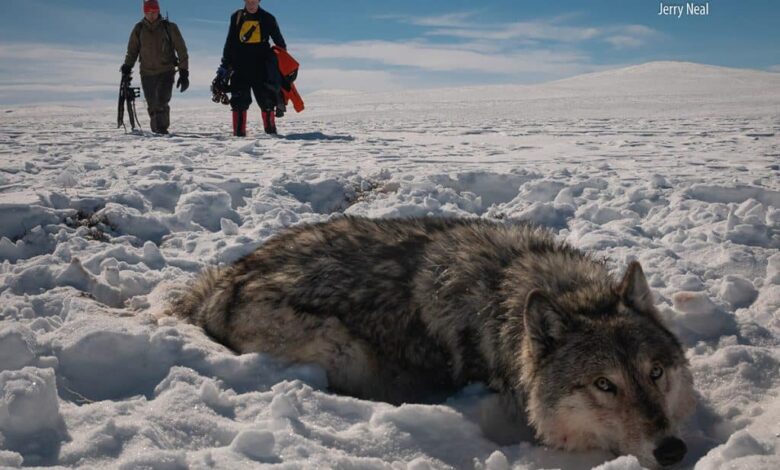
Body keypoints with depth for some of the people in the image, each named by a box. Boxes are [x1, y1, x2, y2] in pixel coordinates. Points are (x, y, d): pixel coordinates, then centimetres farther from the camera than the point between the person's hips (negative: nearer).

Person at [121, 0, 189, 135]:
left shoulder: (169, 27, -5)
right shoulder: (139, 29, 3)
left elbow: (181, 50, -2)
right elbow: (132, 50, 12)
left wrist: (184, 72, -7)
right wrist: (127, 66, -4)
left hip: (166, 71, -3)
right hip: (147, 73, 3)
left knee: (162, 102, -20)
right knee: (152, 104, 8)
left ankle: (162, 128, -14)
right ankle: (155, 128, 23)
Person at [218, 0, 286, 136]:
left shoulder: (267, 18, 5)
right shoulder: (236, 17, 9)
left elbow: (279, 42, 10)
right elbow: (230, 43, 14)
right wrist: (225, 65, 9)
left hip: (261, 66, -1)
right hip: (240, 66, 1)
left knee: (266, 99, -2)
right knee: (239, 100, -3)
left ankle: (270, 130, 7)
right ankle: (239, 132, -1)